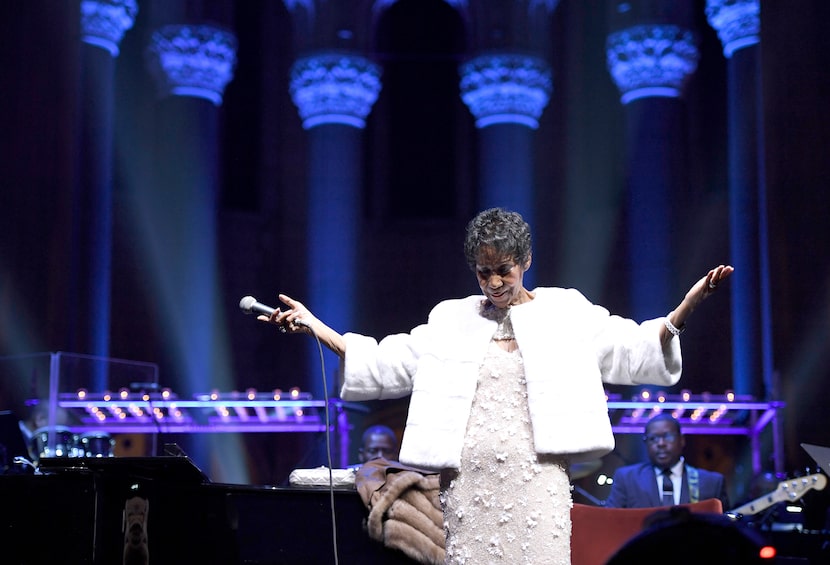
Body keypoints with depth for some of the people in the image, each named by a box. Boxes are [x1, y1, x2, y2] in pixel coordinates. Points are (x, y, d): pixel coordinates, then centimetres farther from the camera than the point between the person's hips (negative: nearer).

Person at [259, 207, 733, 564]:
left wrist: (689, 304, -11)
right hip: (469, 485, 2)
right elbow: (383, 363, 14)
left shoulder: (566, 313, 7)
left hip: (537, 482, -2)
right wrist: (313, 325, 8)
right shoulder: (452, 321, 13)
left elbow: (633, 350, 2)